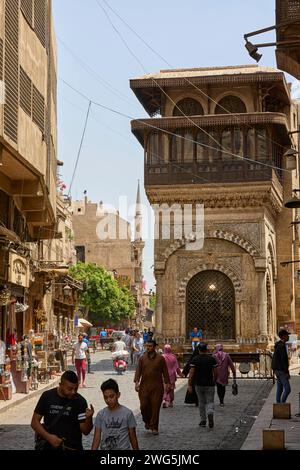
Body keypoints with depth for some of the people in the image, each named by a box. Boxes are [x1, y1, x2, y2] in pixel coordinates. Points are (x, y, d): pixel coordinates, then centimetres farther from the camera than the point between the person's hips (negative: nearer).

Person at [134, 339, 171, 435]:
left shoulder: (160, 358, 3)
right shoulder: (142, 358, 7)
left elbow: (165, 372, 6)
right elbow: (138, 371, 4)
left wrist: (167, 383, 3)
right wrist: (136, 382, -8)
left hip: (157, 387, -1)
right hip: (144, 386, 1)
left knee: (155, 407, -2)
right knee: (144, 405, -3)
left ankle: (154, 427, 5)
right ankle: (147, 421, 24)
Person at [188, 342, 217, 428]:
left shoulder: (195, 359, -4)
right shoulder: (212, 359, -2)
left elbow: (191, 373, -8)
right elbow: (215, 373, 0)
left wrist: (189, 385, -5)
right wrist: (214, 381, 16)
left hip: (198, 384, 1)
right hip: (209, 384, -1)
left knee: (201, 402, 15)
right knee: (210, 402, 5)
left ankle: (203, 420, 19)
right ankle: (210, 415, -24)